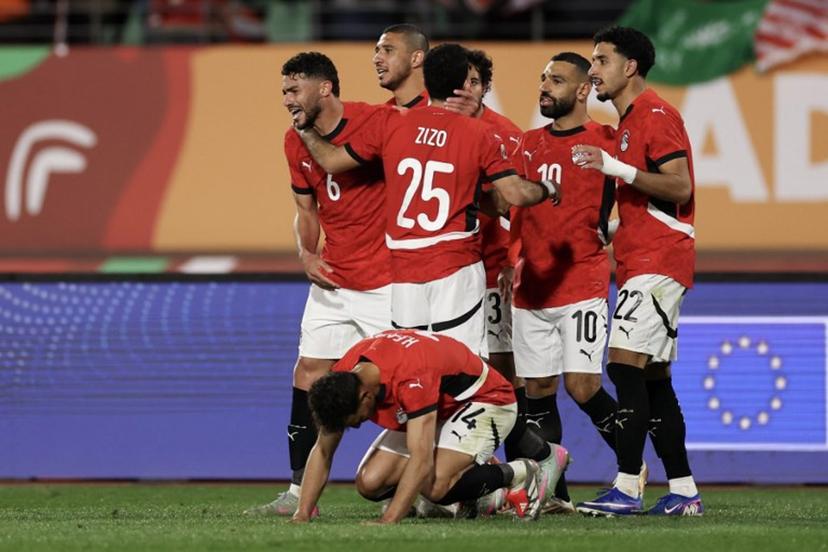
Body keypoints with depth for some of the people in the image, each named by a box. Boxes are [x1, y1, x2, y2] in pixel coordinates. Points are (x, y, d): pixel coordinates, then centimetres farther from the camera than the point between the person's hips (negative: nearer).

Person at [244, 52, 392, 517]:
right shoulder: (297, 143, 7)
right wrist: (307, 254, 1)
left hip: (384, 282, -7)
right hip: (332, 281, 7)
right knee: (308, 378, 2)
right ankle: (299, 492, 7)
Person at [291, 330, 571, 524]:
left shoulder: (412, 378, -41)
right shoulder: (342, 377, -18)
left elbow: (421, 462, -46)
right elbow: (323, 450, -9)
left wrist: (387, 522, -52)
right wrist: (302, 514, -20)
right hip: (437, 408, 8)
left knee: (435, 485, -31)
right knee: (370, 483, -9)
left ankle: (522, 474, -6)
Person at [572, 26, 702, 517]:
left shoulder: (655, 114, -10)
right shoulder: (630, 121, 21)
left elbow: (679, 186, -20)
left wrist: (617, 167, -24)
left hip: (658, 261, -11)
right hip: (641, 263, 11)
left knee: (625, 364, -16)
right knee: (653, 378, 9)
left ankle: (627, 489, -19)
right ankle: (684, 493, 11)